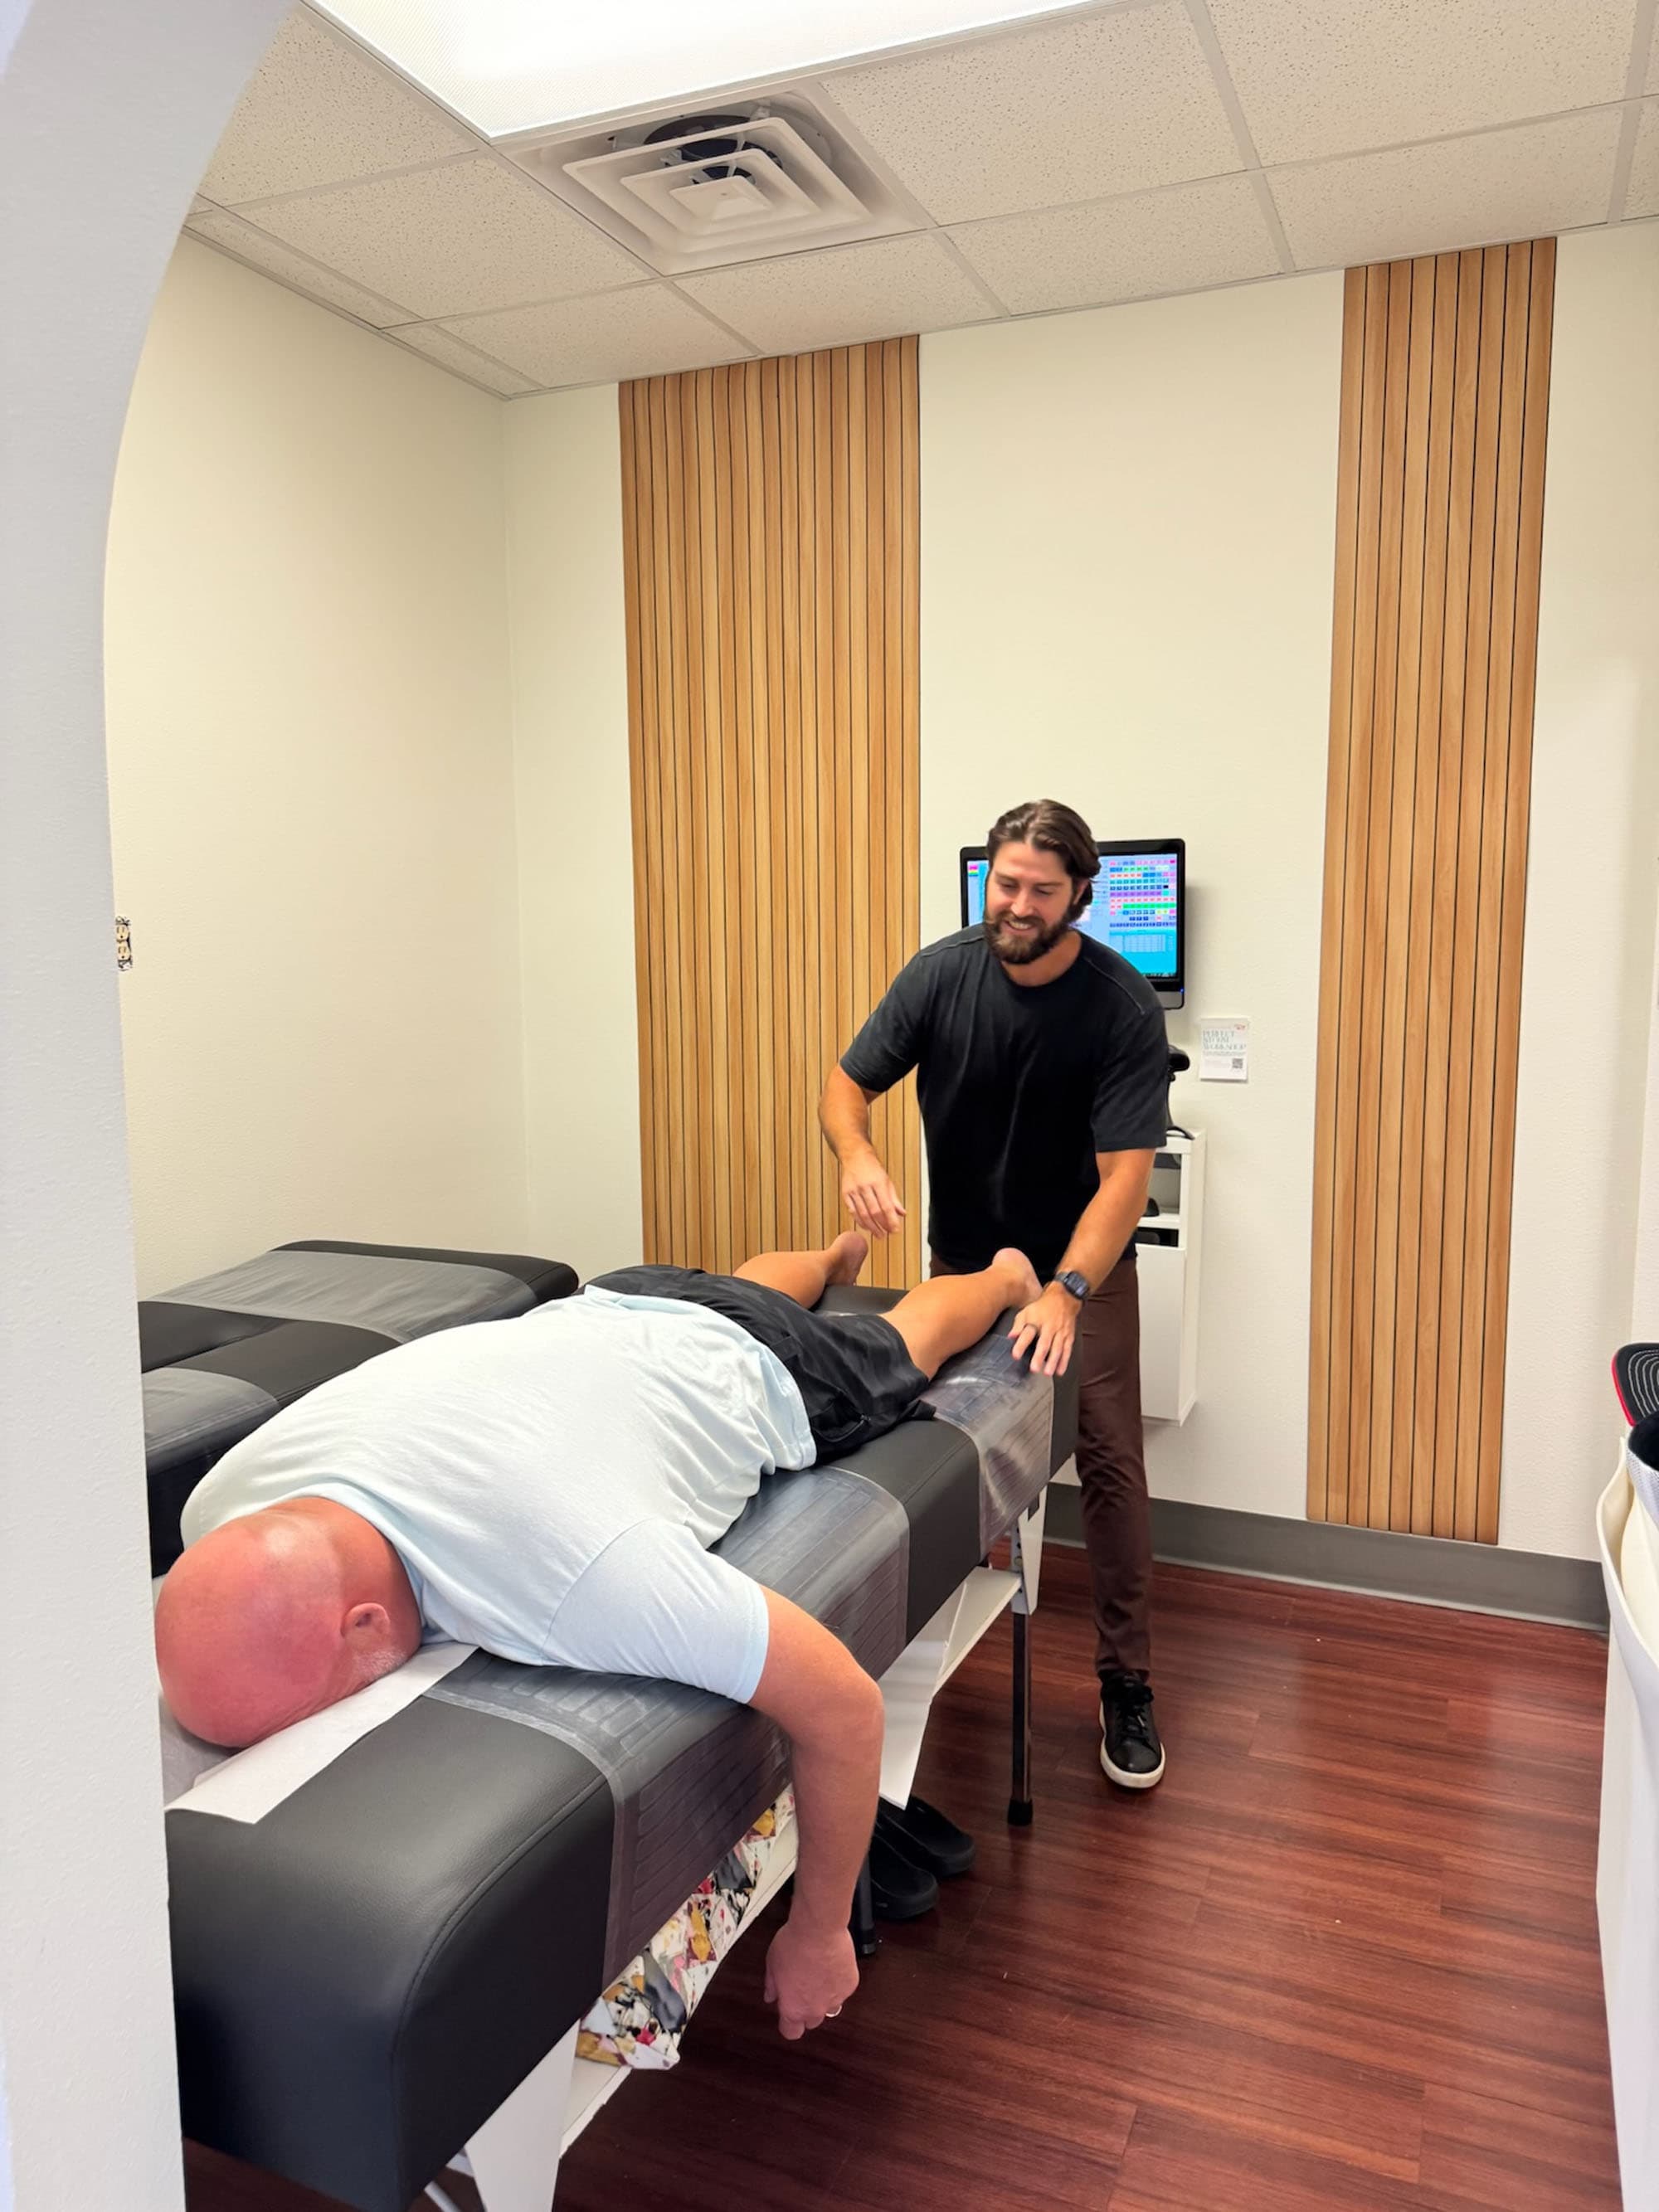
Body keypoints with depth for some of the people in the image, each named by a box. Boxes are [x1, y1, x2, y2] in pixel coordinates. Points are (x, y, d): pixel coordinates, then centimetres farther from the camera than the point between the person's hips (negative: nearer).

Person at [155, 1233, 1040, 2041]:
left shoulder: (569, 1574, -55)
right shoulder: (221, 1513, -34)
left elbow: (845, 1707, -42)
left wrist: (817, 1936, -27)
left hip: (756, 1374, -4)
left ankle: (1006, 1274, 65)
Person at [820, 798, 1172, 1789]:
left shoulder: (1126, 1006, -21)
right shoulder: (941, 973, -13)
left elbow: (1126, 1175, -26)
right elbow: (848, 1084, -5)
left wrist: (1064, 1293, -39)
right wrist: (858, 1153, -28)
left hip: (1085, 1264, -2)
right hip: (962, 1260, 2)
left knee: (1112, 1464, -6)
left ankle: (1127, 1682, 9)